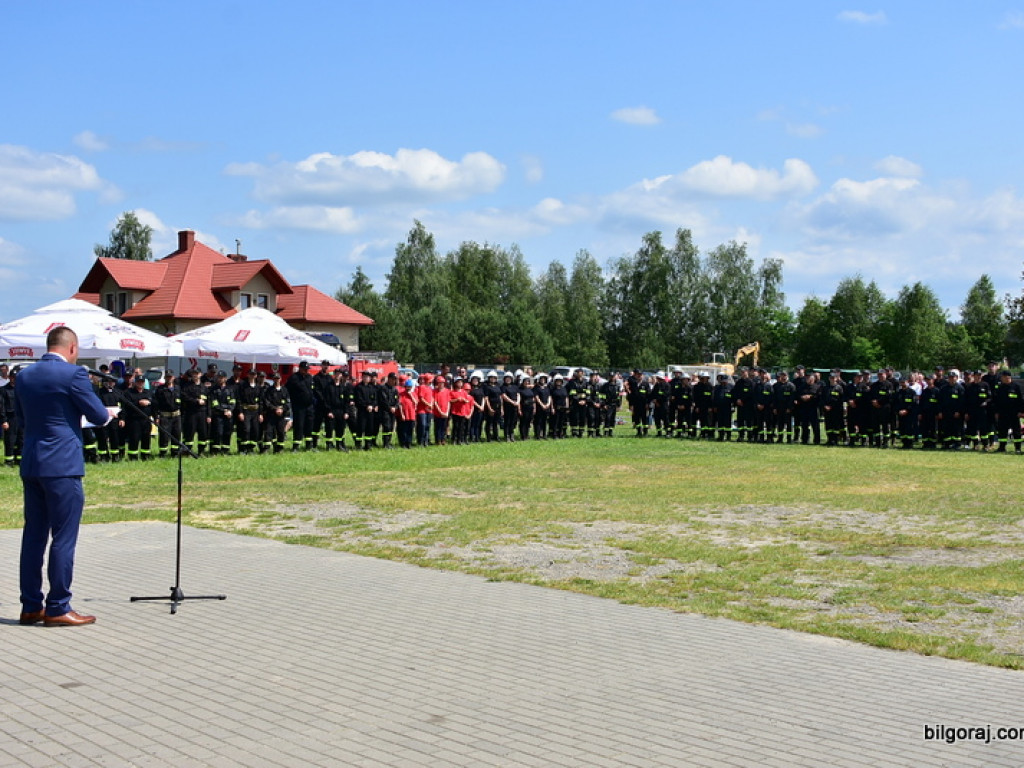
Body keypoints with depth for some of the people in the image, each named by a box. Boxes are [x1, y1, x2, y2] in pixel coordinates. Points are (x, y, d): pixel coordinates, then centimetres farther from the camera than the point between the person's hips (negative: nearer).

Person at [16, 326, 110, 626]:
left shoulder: (25, 375, 10)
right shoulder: (73, 374, -11)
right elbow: (99, 416, -7)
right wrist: (107, 413, 15)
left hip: (31, 465, 7)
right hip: (62, 465, -7)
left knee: (33, 536, 11)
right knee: (63, 538, -1)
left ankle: (31, 606, 17)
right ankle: (57, 608, 2)